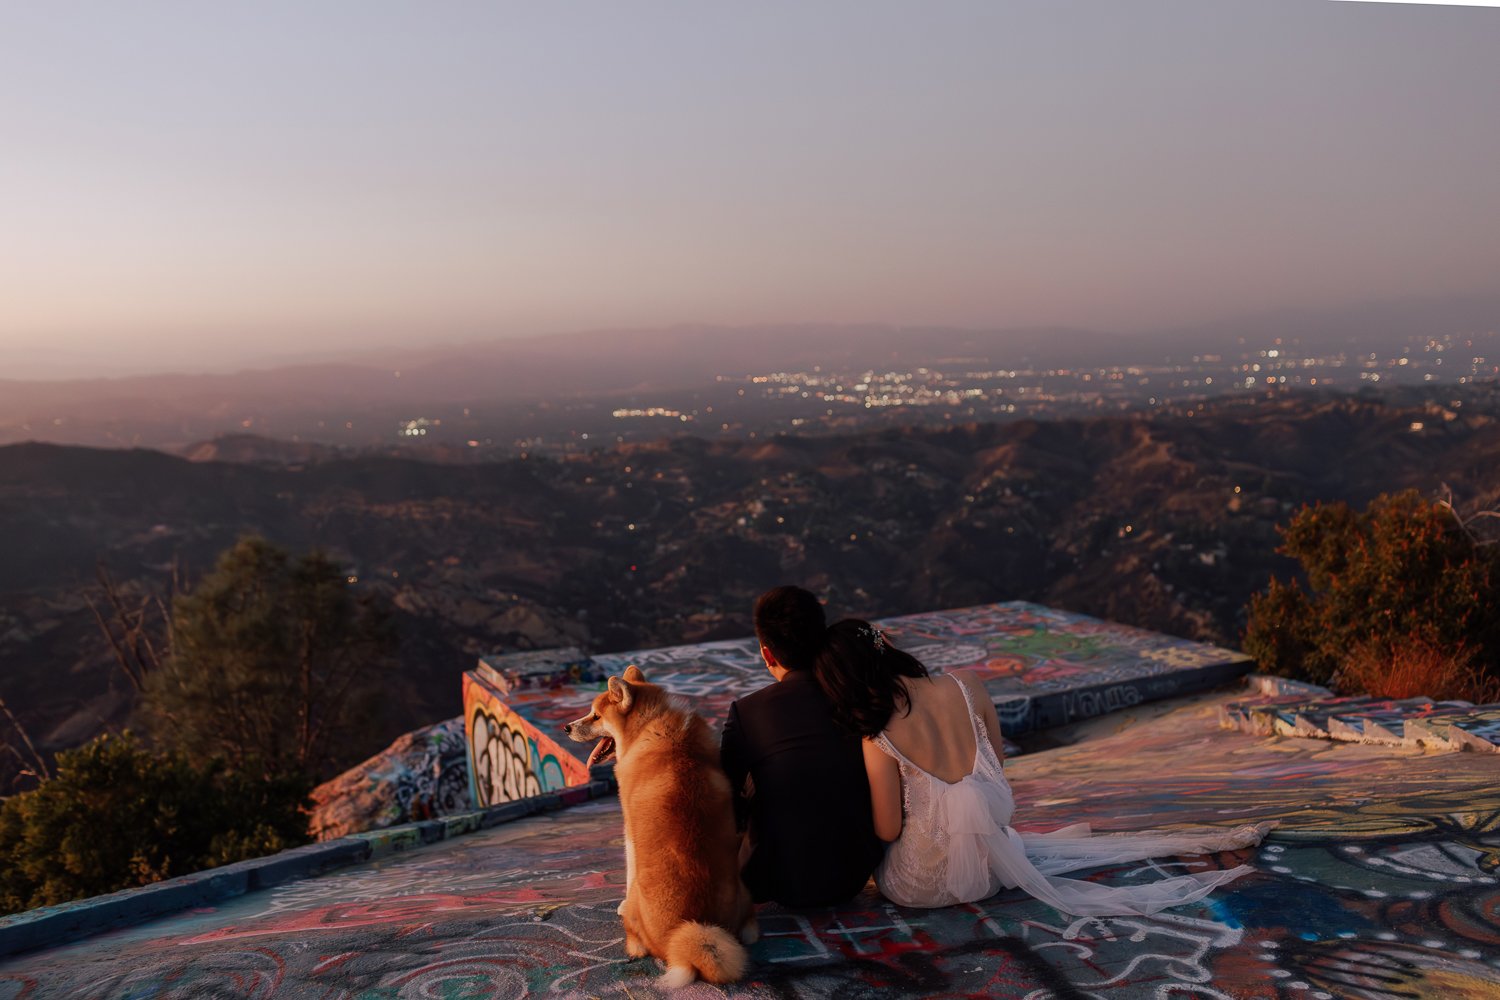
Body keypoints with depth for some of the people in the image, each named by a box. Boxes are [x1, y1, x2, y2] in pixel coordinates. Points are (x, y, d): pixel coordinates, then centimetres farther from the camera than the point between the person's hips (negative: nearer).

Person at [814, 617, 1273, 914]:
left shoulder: (878, 742, -22)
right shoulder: (965, 685, -13)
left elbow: (888, 830, -10)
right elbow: (998, 760, 4)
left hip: (916, 885, -3)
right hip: (984, 861, 3)